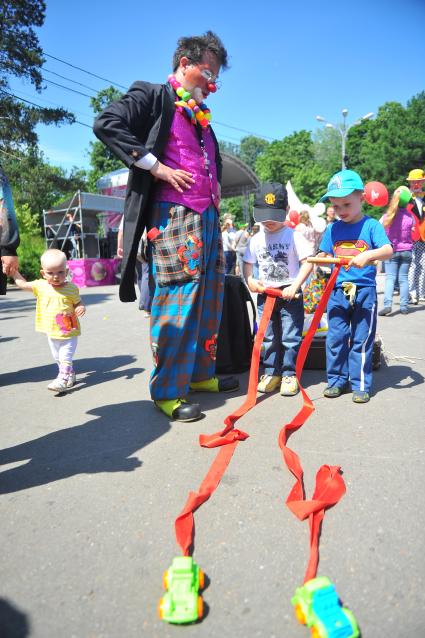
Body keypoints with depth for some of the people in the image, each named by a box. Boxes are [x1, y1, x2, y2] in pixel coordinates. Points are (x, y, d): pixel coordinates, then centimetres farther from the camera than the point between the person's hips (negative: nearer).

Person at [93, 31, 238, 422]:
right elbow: (106, 124, -12)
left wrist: (216, 184, 18)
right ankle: (167, 391, 1)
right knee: (178, 298, -11)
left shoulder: (201, 115, 25)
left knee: (210, 298, 9)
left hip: (208, 216, 9)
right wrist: (156, 167, -16)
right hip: (173, 214, -9)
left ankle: (200, 374, 22)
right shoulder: (152, 96, 2)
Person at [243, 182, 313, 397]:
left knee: (290, 337, 1)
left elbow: (307, 263, -10)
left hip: (290, 294, -4)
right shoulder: (256, 239, 4)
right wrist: (249, 280, -5)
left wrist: (294, 286, -19)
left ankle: (289, 374, 12)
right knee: (268, 337, 11)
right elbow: (248, 263, 14)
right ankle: (271, 373, 23)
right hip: (265, 294, 4)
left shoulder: (293, 236, -8)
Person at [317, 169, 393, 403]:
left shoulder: (371, 225, -4)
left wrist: (367, 255, -34)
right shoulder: (333, 229, 7)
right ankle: (336, 380, 21)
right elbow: (323, 255, 13)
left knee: (361, 340, 4)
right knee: (336, 338, 7)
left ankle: (361, 385, 16)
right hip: (338, 290, 3)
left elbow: (388, 250, -16)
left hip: (364, 291, -3)